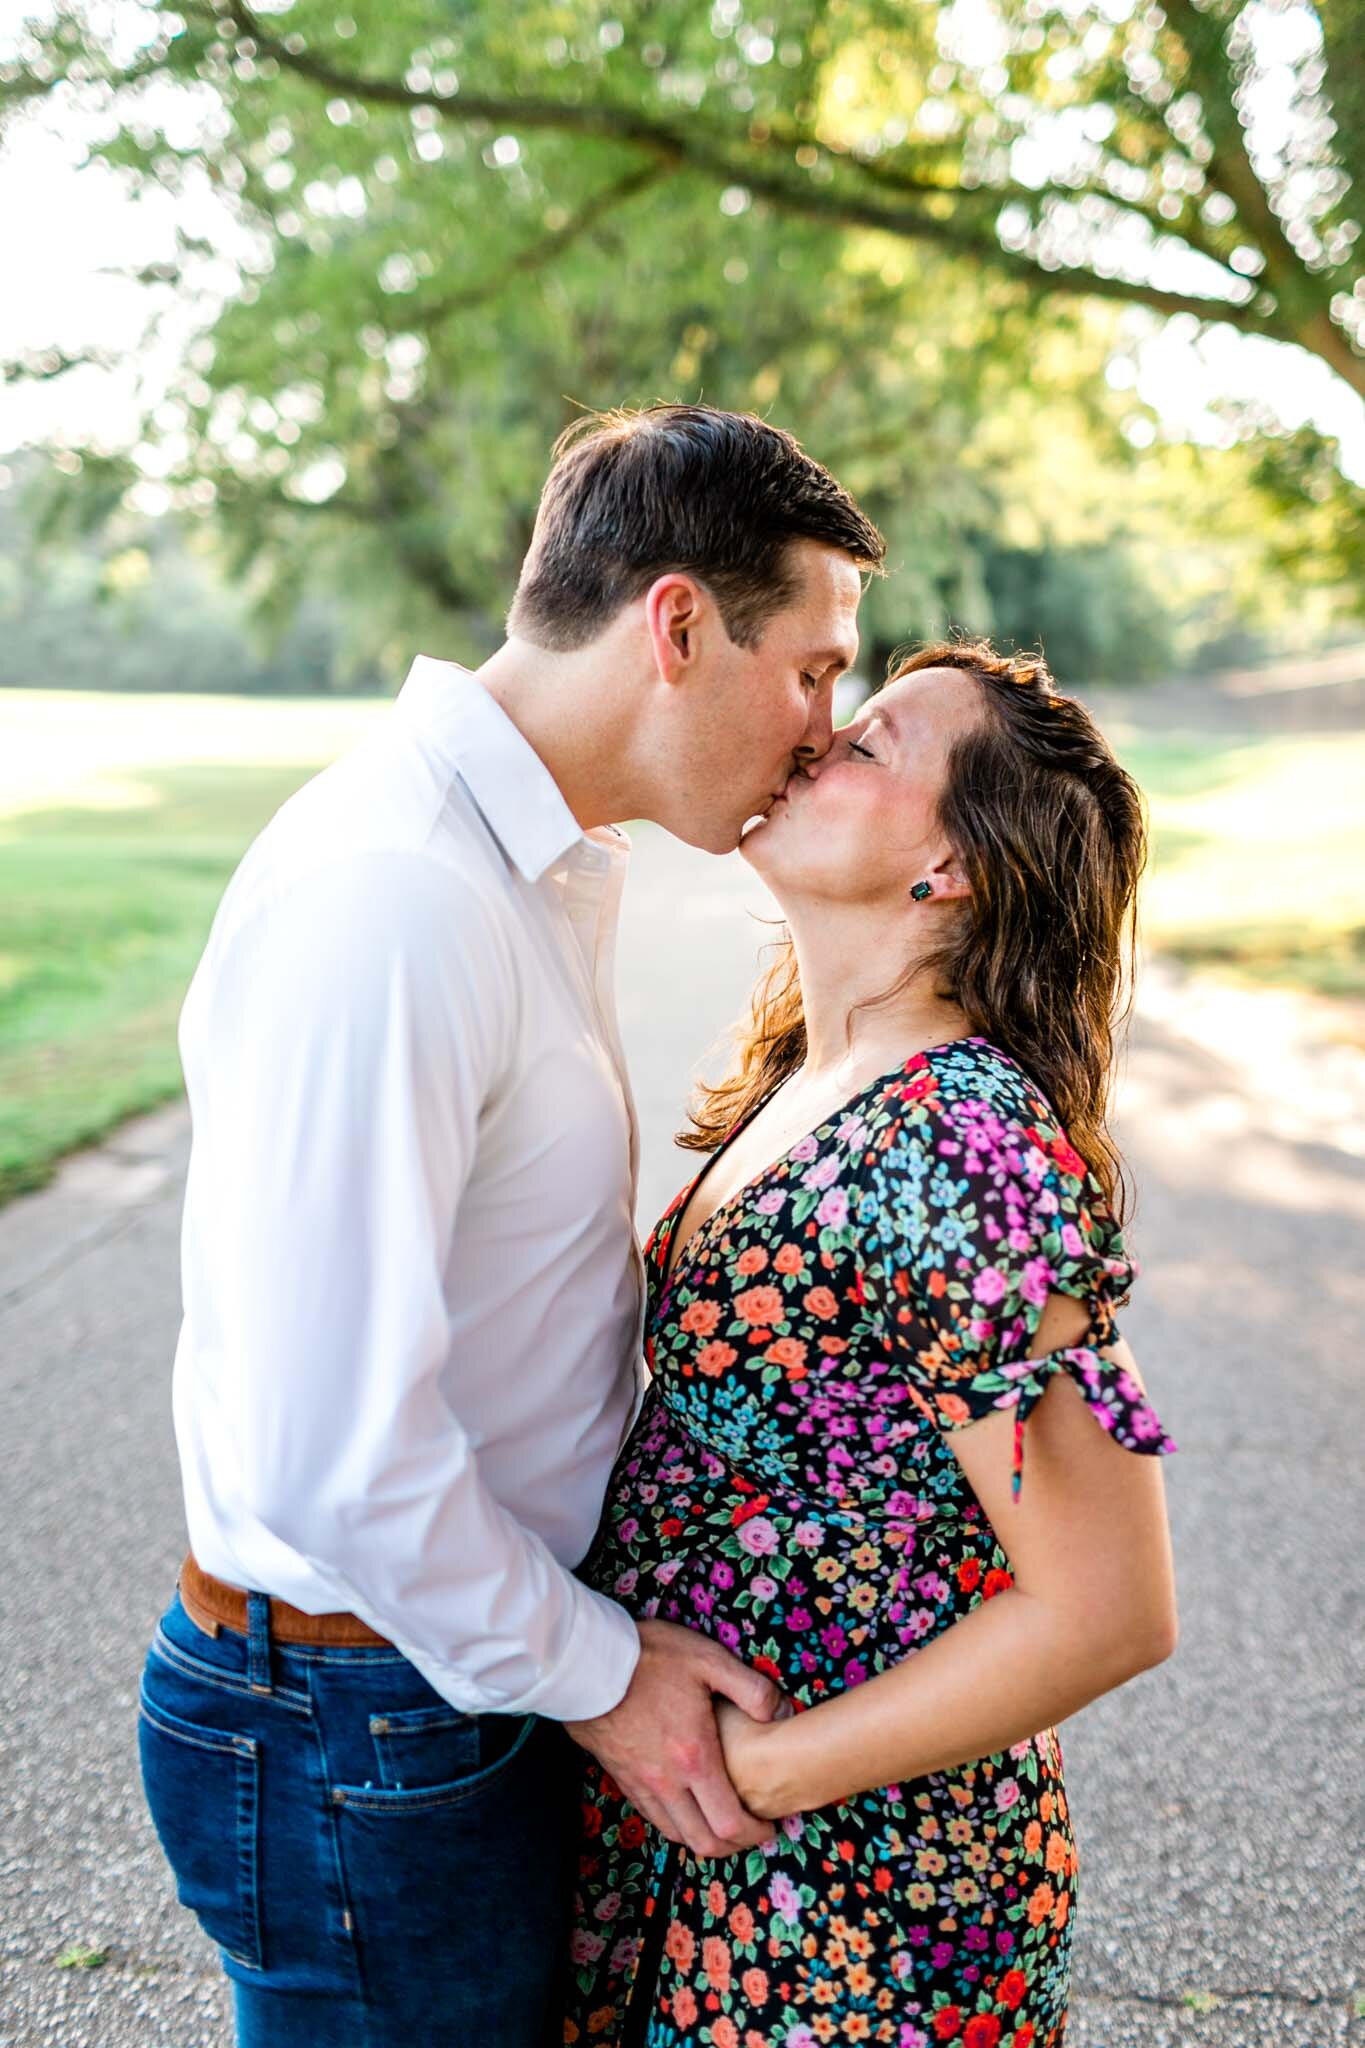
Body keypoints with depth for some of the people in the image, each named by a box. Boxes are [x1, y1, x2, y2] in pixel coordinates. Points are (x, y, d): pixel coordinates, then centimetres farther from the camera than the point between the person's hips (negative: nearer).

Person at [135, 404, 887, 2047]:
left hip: (501, 1648, 9)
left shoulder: (552, 863, 5)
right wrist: (593, 1670, -15)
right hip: (371, 1740, -9)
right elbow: (326, 1452, -29)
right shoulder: (384, 899, -27)